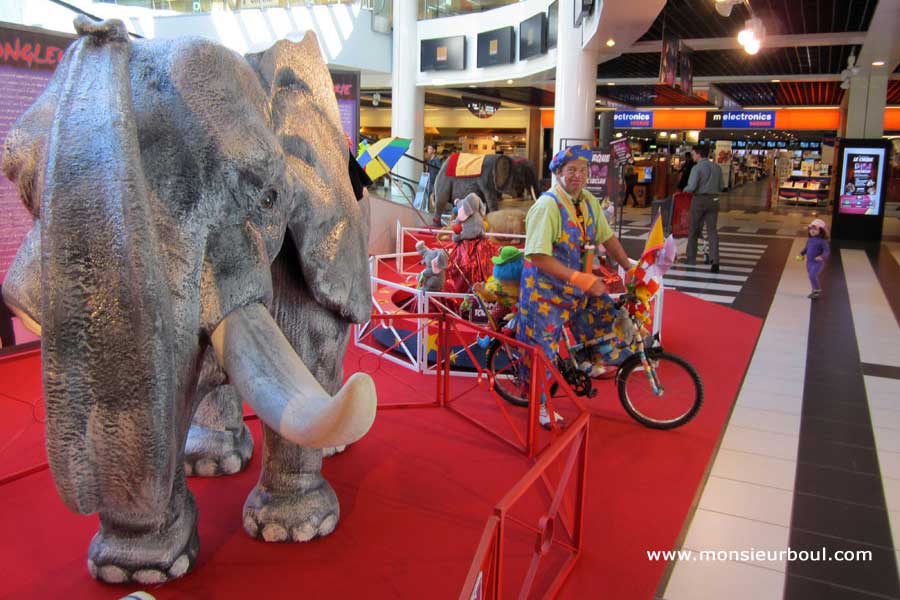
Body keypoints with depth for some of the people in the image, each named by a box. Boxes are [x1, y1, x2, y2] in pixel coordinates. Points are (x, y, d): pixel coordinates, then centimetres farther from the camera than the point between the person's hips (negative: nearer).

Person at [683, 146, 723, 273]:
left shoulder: (697, 167, -9)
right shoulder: (717, 167, 9)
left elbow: (691, 187, -16)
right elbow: (721, 187, 11)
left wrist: (684, 190, 4)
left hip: (699, 199, -4)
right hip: (714, 200, 4)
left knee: (694, 229, 10)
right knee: (712, 230, 2)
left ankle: (691, 258, 21)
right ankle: (714, 260, -10)